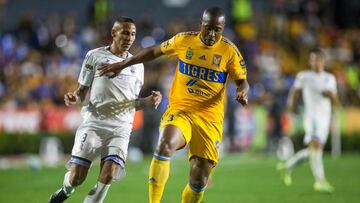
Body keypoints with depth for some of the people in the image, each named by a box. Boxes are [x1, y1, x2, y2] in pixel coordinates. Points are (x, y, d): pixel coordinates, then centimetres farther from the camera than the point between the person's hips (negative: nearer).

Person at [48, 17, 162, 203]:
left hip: (120, 127, 2)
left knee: (108, 176, -20)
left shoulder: (137, 65, 16)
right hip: (94, 122, -2)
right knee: (76, 177, -9)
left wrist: (148, 101, 0)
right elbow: (82, 91, 9)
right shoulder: (95, 56, 6)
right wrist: (74, 98, -14)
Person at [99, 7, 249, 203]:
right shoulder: (184, 40, 2)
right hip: (180, 110, 0)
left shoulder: (229, 51, -1)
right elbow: (154, 51, 16)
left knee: (199, 180, -2)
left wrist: (242, 92, -21)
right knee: (164, 147, -32)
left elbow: (242, 81, 3)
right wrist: (122, 64, 18)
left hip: (210, 118, 0)